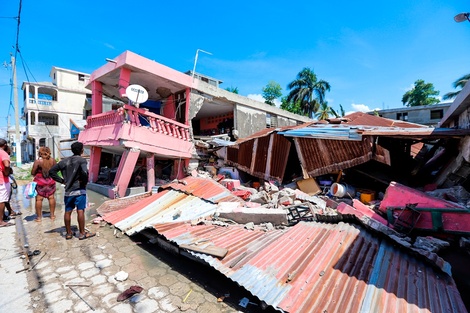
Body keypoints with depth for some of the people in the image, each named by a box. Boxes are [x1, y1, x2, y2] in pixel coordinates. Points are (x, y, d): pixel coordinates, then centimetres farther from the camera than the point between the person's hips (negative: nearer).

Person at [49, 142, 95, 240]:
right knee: (80, 211, 0)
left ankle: (68, 233, 23)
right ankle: (82, 233, 8)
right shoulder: (82, 160, -11)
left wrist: (62, 180, 8)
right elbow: (85, 172, -27)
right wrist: (84, 182, -11)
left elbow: (51, 171, 10)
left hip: (68, 190, 6)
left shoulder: (65, 161, 9)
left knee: (68, 212, 12)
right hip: (79, 190, -6)